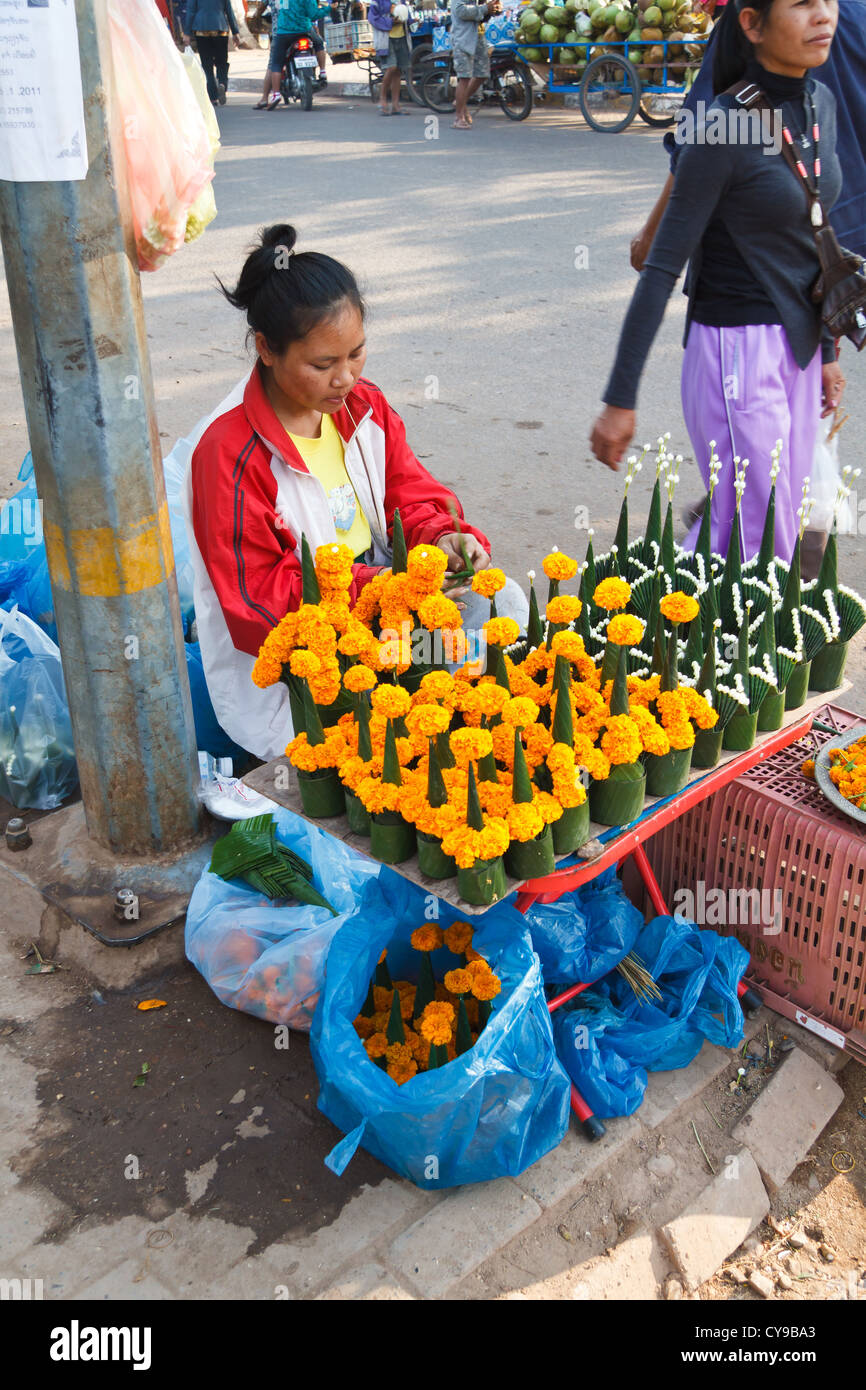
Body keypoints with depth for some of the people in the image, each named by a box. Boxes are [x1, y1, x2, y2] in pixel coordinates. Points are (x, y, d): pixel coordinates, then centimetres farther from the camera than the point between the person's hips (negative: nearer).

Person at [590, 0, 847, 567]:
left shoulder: (822, 104, 8)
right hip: (739, 350, -8)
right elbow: (662, 268, -16)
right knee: (760, 550, -5)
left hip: (798, 348, 8)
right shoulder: (725, 128, -15)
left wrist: (825, 350, 20)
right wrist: (620, 399, -17)